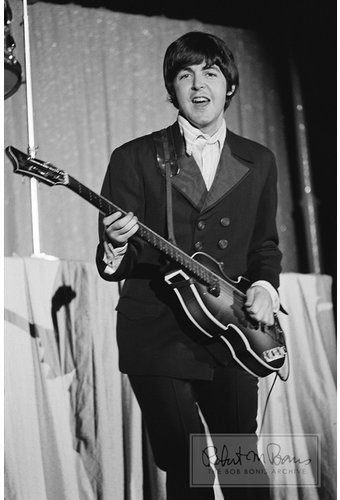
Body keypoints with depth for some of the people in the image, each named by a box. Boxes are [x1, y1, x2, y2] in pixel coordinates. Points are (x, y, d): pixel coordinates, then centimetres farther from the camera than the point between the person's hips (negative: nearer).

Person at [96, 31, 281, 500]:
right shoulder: (135, 158, 1)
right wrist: (116, 247, -23)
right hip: (157, 335, -2)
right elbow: (112, 267, -1)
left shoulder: (259, 161, 11)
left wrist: (265, 286, -1)